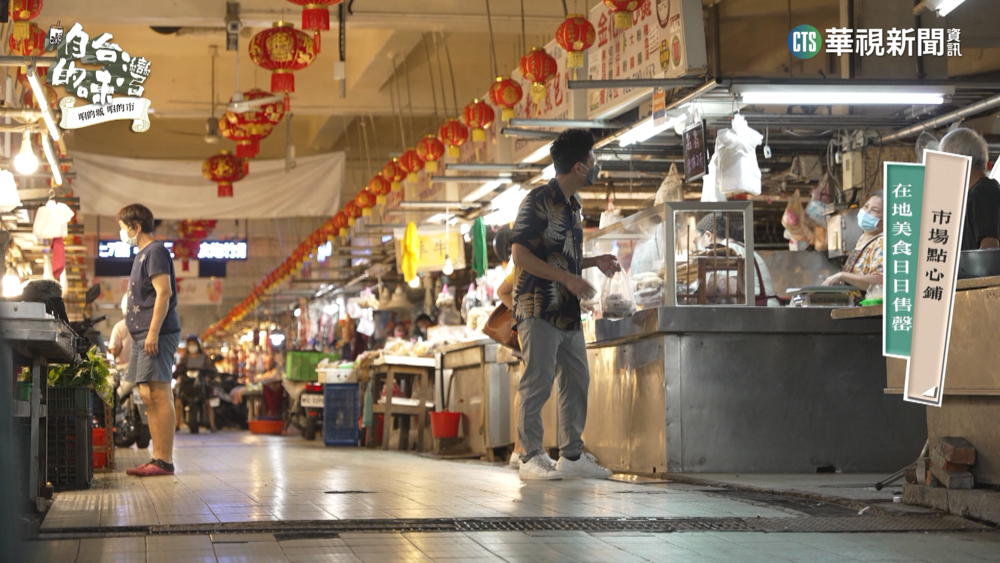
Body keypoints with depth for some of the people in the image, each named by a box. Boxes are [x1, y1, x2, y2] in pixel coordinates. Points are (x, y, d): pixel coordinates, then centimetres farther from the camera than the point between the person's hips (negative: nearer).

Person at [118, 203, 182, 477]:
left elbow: (164, 292, -18)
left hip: (156, 334, -10)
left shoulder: (155, 252, -9)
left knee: (159, 395, -11)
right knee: (148, 397, 10)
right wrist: (142, 333, 18)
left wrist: (153, 332, -23)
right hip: (142, 335, 10)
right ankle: (157, 458, 13)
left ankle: (165, 461, -11)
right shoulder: (142, 255, 21)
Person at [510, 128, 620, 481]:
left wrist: (596, 262, 10)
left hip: (568, 310, 9)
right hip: (539, 309, -9)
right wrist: (568, 278, -20)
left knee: (577, 382, 9)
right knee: (537, 383, -7)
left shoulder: (573, 205, 17)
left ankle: (572, 455, 17)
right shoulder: (538, 201, -10)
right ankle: (531, 458, 0)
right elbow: (521, 255, -16)